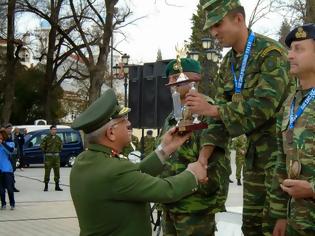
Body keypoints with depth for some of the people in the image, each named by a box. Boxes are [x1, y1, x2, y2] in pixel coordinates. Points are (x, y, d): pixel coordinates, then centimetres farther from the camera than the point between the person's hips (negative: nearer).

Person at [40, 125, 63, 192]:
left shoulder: (58, 138, 9)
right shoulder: (47, 138, -6)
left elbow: (61, 145, 23)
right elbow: (42, 145, -3)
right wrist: (45, 151, -2)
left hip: (56, 156, 4)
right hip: (48, 156, -4)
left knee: (57, 171, 6)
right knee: (47, 171, -4)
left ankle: (57, 186, 14)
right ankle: (46, 186, 3)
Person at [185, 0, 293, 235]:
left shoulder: (271, 52, -15)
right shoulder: (228, 64, 9)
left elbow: (264, 105, -24)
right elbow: (222, 112, 7)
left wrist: (212, 109, -24)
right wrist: (205, 153, -5)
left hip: (280, 143, -7)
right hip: (255, 146, 8)